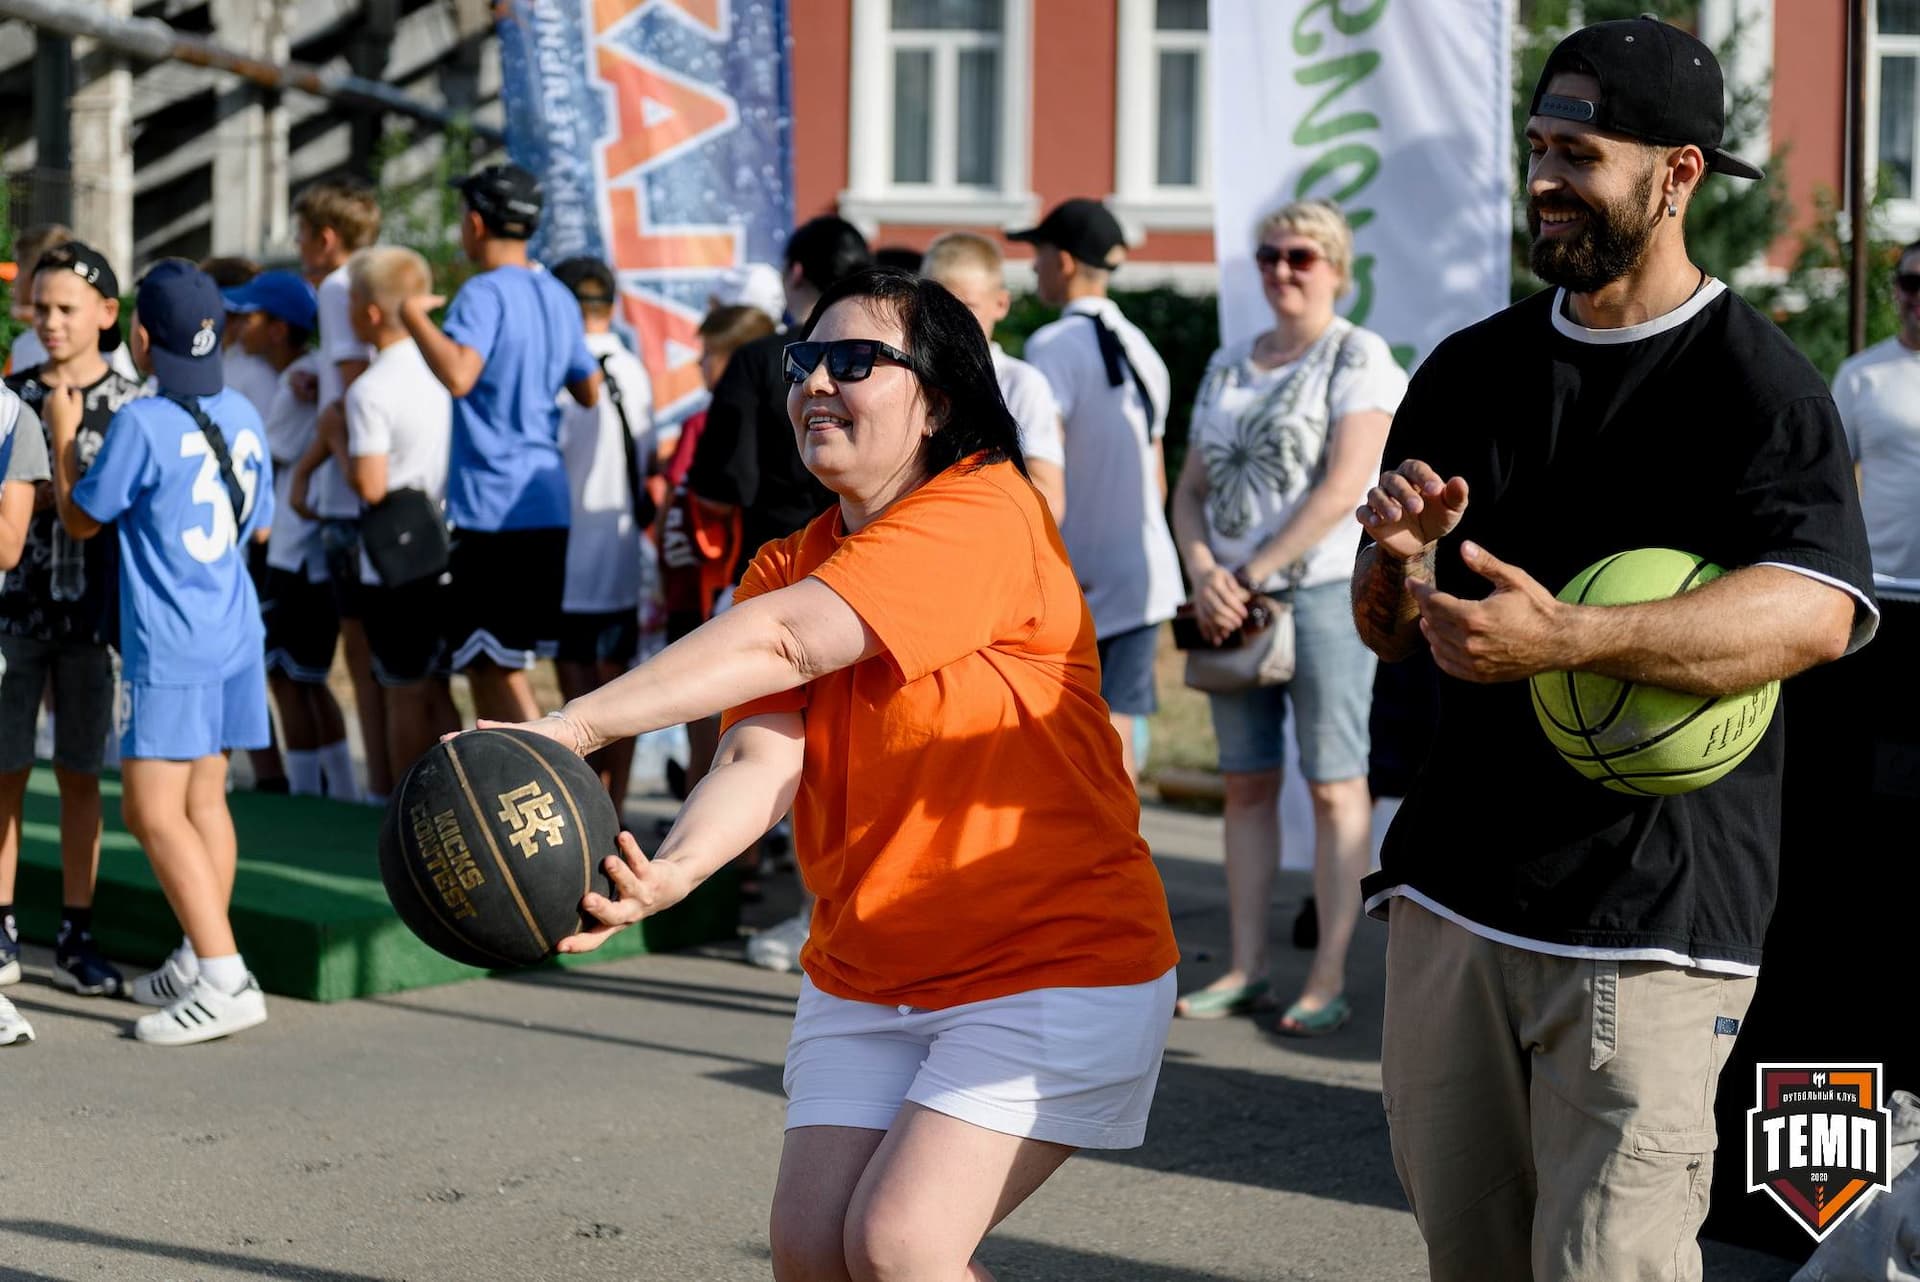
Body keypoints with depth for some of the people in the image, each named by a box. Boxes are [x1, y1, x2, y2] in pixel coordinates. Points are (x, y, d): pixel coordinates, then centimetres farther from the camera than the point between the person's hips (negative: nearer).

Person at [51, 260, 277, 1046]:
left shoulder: (142, 424, -15)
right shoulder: (241, 416, 6)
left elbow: (80, 518, -3)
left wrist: (62, 435, 10)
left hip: (167, 648, -8)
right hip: (232, 636, 8)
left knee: (154, 812, -7)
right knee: (203, 800, 14)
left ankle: (224, 981, -14)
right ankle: (200, 962, 21)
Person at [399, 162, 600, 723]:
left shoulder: (485, 293, -13)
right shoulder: (558, 297, 12)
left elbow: (458, 373, -30)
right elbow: (590, 391, 20)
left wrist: (413, 316, -17)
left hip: (492, 509, -8)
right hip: (548, 503, 9)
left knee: (495, 666, -6)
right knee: (489, 664, 17)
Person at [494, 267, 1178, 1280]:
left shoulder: (984, 514, -18)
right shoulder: (790, 564, 5)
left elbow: (780, 641, -30)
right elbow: (763, 755, -12)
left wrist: (570, 729, -37)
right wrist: (671, 871, -34)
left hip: (1051, 967, -7)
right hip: (863, 974, 7)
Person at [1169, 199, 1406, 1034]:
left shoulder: (1358, 357, -3)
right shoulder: (1228, 365, 16)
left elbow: (1345, 486, -14)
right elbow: (1191, 490, 15)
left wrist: (1250, 573, -14)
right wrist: (1204, 574, -5)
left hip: (1325, 588, -6)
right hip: (1235, 599, 6)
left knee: (1333, 784, -4)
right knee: (1246, 784, 6)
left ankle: (1329, 979, -3)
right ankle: (1247, 967, 11)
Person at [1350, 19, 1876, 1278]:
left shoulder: (1758, 383, -6)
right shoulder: (1470, 371, 14)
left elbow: (1813, 613, -23)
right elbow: (1387, 633, 17)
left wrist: (1569, 638, -35)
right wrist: (1397, 555, -7)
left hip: (1646, 916, -6)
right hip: (1454, 887, 6)